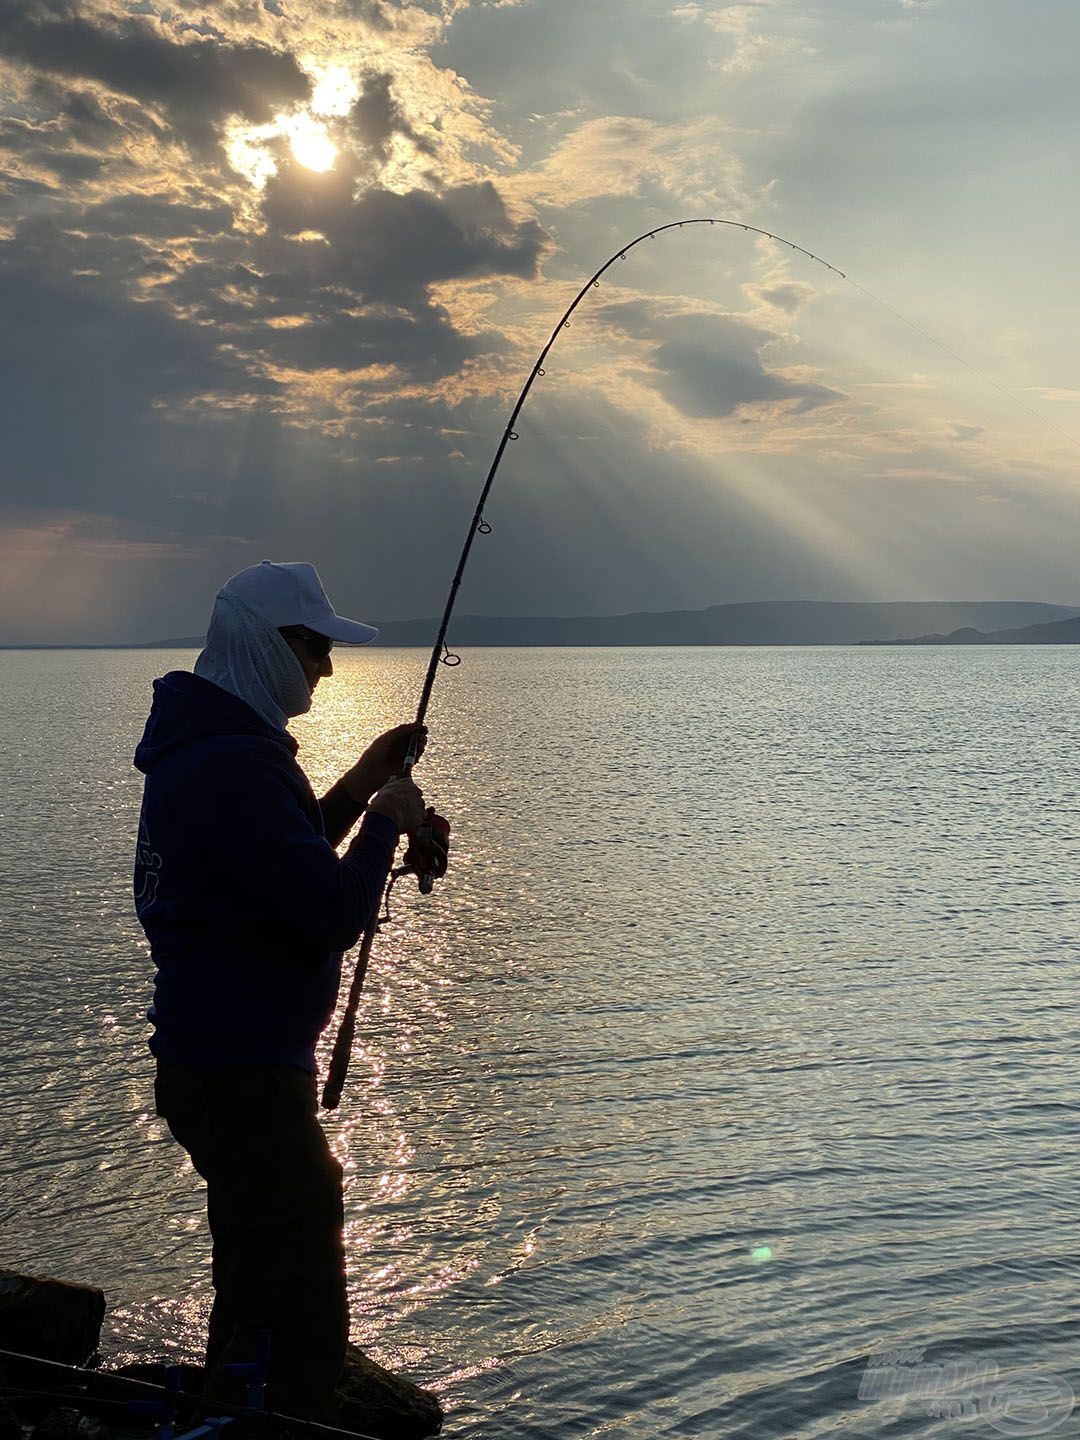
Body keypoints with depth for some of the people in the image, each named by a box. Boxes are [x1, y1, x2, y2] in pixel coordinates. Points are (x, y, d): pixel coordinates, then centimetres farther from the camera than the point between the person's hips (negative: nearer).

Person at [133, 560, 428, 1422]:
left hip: (213, 1064, 11)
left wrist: (354, 793, 11)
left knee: (256, 1285, 25)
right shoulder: (237, 764, -23)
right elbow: (331, 917, -26)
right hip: (244, 1075, -11)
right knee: (304, 1318, -4)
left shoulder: (199, 746, 11)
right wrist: (387, 823, -11)